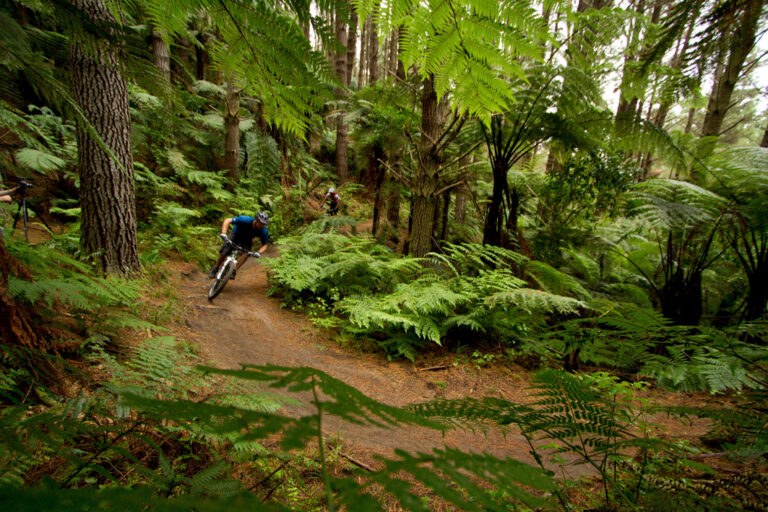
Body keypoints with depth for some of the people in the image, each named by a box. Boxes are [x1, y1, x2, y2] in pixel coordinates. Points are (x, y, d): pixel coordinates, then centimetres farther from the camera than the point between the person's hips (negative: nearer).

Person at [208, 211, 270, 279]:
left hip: (247, 239, 2)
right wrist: (223, 234, -45)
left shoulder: (264, 231, -29)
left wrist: (258, 252, -35)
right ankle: (215, 269, 14)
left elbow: (264, 245, -15)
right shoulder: (246, 220, -37)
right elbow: (227, 221, -32)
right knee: (224, 252, -13)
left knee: (246, 254, -26)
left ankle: (234, 271, -11)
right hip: (236, 234, -2)